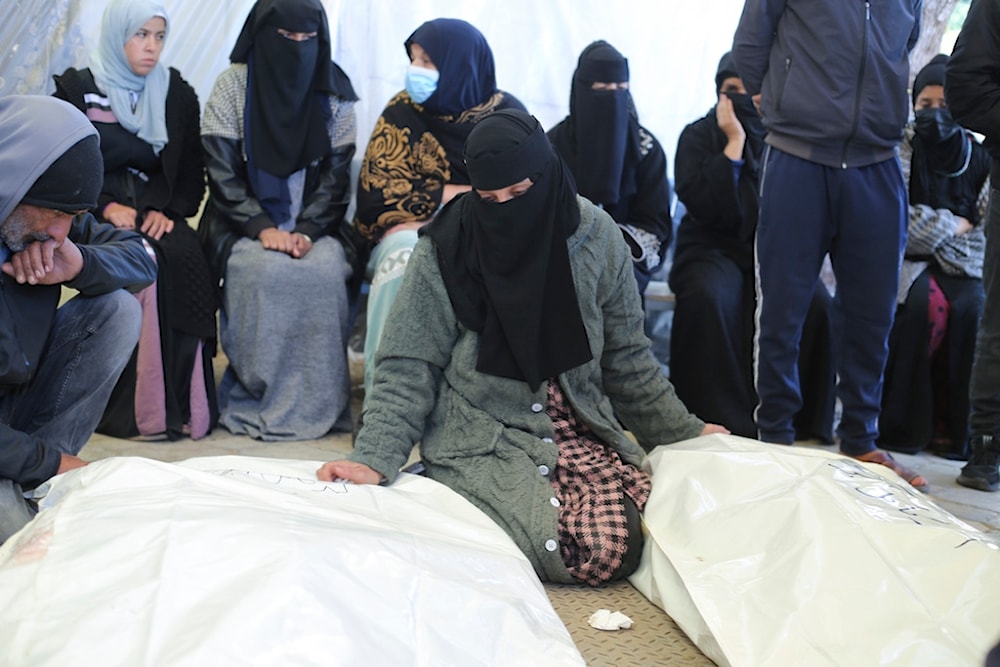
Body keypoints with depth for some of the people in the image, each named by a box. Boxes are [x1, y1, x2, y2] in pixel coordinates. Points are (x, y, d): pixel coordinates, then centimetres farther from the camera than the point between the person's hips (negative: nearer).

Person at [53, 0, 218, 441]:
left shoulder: (178, 95, 12)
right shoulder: (76, 90, 4)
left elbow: (192, 174, 10)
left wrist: (168, 211, -9)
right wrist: (107, 207, -15)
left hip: (156, 215, 3)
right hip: (94, 217, -2)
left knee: (185, 259, -31)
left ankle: (182, 402, -27)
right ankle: (134, 406, -29)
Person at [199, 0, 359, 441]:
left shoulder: (334, 94, 3)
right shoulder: (233, 86, -2)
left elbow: (335, 175, 1)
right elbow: (222, 172, -5)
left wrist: (306, 231, -15)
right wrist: (262, 227, -18)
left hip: (314, 226, 2)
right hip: (243, 224, -1)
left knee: (326, 271, -29)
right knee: (265, 270, -32)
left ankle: (318, 402, -18)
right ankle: (254, 399, -18)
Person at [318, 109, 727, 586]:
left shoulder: (595, 237, 0)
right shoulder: (444, 250, -8)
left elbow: (624, 356, 11)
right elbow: (408, 367, -5)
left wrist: (682, 432, 16)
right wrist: (375, 458, -17)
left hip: (580, 429, 3)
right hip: (480, 437, -3)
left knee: (617, 545, -23)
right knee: (558, 550, -26)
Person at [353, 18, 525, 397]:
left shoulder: (508, 115, 0)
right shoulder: (403, 113, -2)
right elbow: (381, 197, -9)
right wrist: (478, 194, -9)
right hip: (415, 230, -1)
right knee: (405, 259, -35)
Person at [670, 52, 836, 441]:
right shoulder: (698, 136, 1)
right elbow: (702, 206, -15)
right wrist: (734, 142, -14)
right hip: (714, 248, -2)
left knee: (816, 301, -28)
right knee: (709, 298, -36)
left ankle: (804, 422, -15)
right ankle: (722, 423, -26)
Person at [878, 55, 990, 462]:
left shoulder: (979, 157, 6)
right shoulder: (898, 149, 0)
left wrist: (929, 231, -11)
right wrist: (950, 226, -9)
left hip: (958, 264, 2)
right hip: (904, 259, -2)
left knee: (969, 306, -30)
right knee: (928, 303, -33)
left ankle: (953, 426, -19)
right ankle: (901, 423, -20)